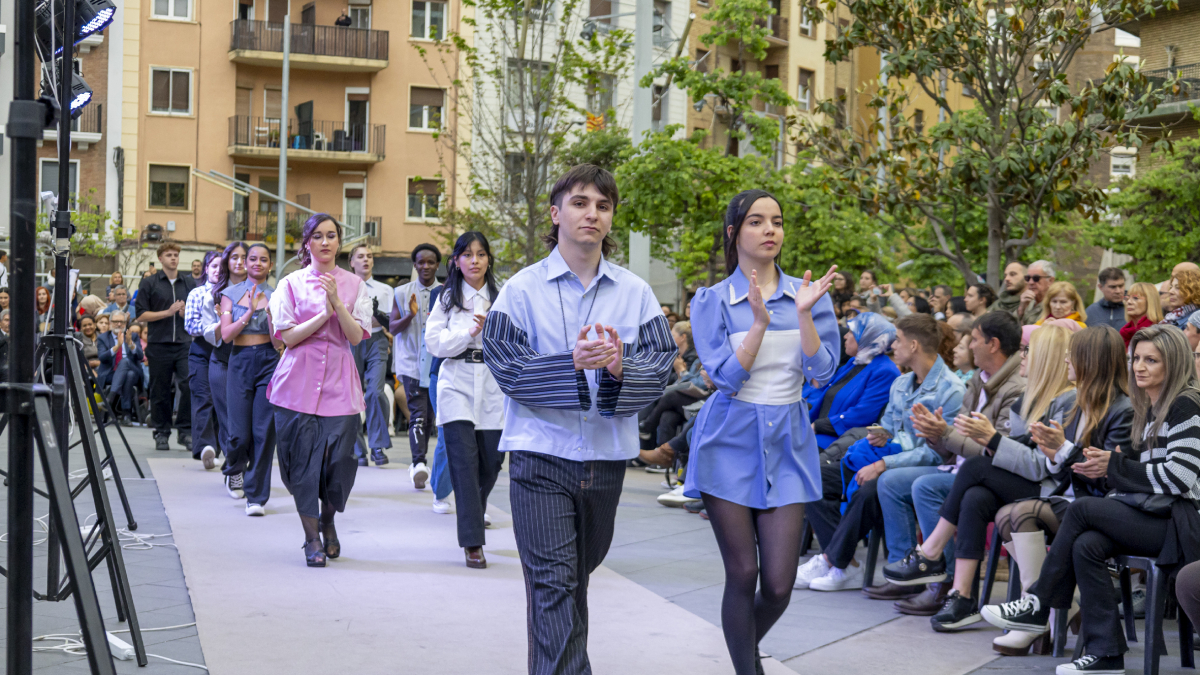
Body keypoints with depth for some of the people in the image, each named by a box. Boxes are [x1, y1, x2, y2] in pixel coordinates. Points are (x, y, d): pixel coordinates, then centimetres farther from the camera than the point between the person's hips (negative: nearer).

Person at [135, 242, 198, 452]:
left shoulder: (189, 283, 13)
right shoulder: (149, 283, 5)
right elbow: (141, 314, -1)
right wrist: (167, 312, -11)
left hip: (185, 343, 1)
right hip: (159, 344, -1)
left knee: (190, 385, -13)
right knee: (160, 392, 4)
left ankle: (185, 430, -3)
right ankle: (162, 433, 15)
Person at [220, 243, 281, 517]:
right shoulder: (231, 294, 8)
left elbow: (278, 342, 0)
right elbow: (226, 334, -3)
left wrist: (270, 312, -14)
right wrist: (251, 311, -12)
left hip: (268, 362, 0)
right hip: (240, 362, 0)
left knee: (264, 431, -5)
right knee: (240, 433, -3)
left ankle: (256, 496, 2)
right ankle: (235, 467, 33)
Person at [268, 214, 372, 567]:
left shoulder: (354, 285, 8)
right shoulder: (291, 283, 5)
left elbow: (356, 336, -1)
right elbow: (288, 336, -4)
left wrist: (337, 302, -13)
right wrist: (325, 313, -13)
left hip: (339, 381, 1)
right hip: (299, 380, -1)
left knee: (339, 457, -5)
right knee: (303, 457, -3)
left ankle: (328, 521, 23)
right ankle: (312, 538, 9)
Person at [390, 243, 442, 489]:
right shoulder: (402, 293, 7)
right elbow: (393, 328, 5)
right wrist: (410, 315, -14)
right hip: (411, 362, -2)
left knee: (429, 415, 9)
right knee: (418, 414, -15)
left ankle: (418, 464, 23)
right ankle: (419, 463, -26)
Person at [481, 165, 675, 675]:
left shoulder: (634, 292, 5)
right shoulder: (523, 288, -1)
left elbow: (662, 365, -2)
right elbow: (506, 366, -8)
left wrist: (620, 367, -24)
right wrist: (570, 364, -24)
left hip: (607, 454, 4)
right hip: (541, 454, -3)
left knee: (577, 576, 17)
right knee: (553, 582, -9)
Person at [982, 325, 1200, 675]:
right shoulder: (1148, 407, 19)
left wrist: (1115, 466, -9)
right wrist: (1107, 465, 1)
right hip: (1149, 514, 8)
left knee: (1082, 508, -21)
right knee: (1086, 545, -20)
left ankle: (1039, 605, -10)